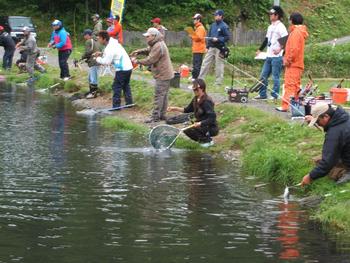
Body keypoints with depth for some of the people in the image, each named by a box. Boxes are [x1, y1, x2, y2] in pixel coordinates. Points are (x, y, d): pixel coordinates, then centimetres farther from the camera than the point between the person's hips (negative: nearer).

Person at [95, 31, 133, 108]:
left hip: (122, 69, -9)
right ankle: (129, 102, 24)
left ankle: (116, 105, -2)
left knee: (116, 87, -2)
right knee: (126, 86, 21)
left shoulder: (109, 48, -18)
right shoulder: (113, 43, 11)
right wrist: (101, 54, 8)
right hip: (128, 67, 9)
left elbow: (106, 61, -17)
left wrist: (98, 59, -1)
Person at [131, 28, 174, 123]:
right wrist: (138, 52, 6)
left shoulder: (158, 47, -22)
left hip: (162, 75, -11)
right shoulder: (155, 44, 13)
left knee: (159, 95, -8)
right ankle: (162, 114, 22)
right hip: (165, 75, 11)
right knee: (163, 95, 15)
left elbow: (149, 60, -22)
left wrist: (138, 61, -10)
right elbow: (148, 50, 24)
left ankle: (155, 117, -7)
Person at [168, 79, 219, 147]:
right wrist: (175, 109, 3)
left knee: (188, 130, -24)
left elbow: (212, 118, -30)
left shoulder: (207, 101, -24)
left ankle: (208, 140, -6)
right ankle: (203, 139, 11)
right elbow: (187, 110, 15)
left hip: (212, 128, -9)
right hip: (201, 125, 9)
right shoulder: (196, 99, 2)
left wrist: (200, 123, -39)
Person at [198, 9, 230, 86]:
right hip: (211, 47, 7)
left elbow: (227, 37, -10)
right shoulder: (213, 25, 14)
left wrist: (218, 39, -18)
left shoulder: (224, 26, -7)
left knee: (219, 64, -1)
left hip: (219, 49, -7)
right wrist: (207, 46, 14)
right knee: (205, 63, 5)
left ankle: (218, 81, 5)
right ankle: (200, 79, 7)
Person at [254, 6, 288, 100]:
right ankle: (262, 94, 18)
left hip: (277, 57, -9)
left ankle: (274, 95, 1)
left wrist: (280, 49, -21)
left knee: (275, 77, -5)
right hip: (269, 56, 9)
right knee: (263, 76, 11)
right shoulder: (270, 27, 17)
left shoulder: (280, 26, -9)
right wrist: (260, 50, 26)